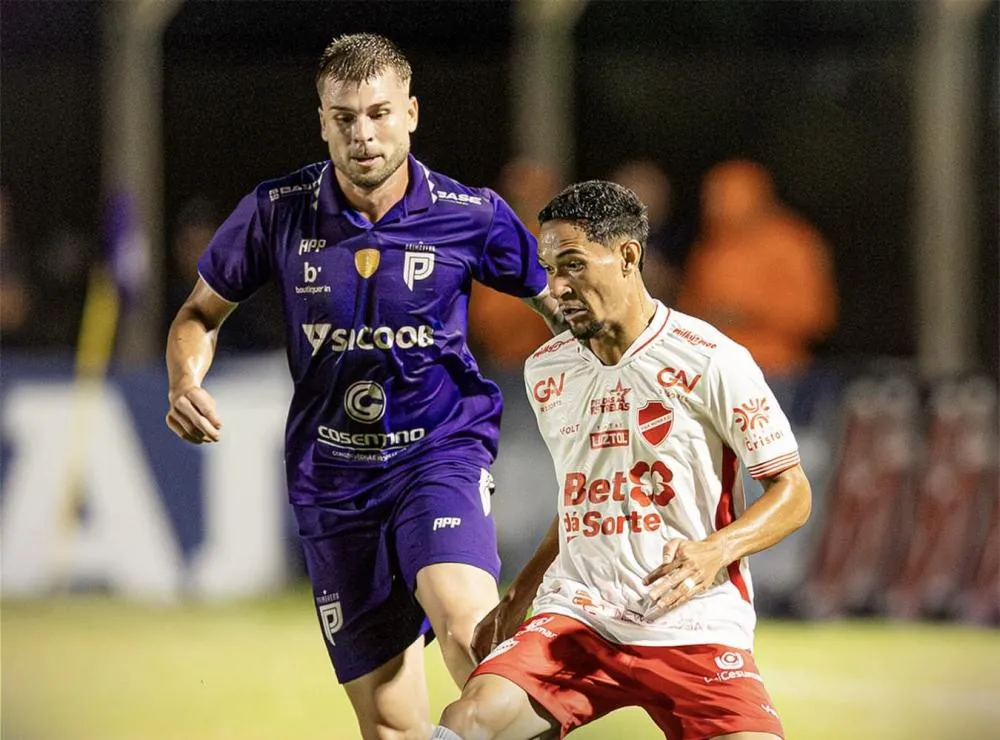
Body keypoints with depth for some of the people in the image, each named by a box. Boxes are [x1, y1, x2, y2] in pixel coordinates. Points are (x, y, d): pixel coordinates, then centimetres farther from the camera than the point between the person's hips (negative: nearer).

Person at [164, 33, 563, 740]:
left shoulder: (471, 215, -7)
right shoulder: (278, 211, -4)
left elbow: (560, 302, 8)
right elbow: (201, 314, 11)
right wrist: (187, 382, -10)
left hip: (441, 450, -2)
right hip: (333, 477, 2)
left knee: (466, 629, -33)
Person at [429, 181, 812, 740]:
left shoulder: (712, 362, -6)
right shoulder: (545, 371, 12)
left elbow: (793, 493, -3)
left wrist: (714, 551, -21)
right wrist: (519, 595, 23)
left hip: (695, 626, -3)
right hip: (576, 615, 4)